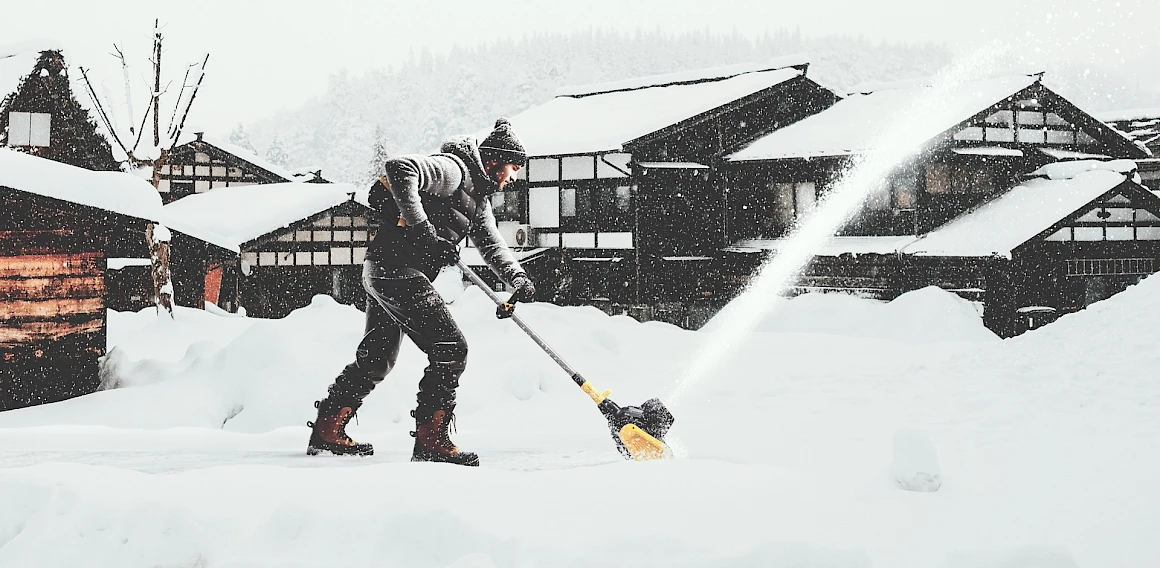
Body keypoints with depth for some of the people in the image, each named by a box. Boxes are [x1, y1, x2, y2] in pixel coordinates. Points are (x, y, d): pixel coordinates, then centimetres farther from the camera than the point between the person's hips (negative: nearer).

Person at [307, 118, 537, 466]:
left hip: (383, 274, 11)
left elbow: (492, 245, 16)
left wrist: (517, 278, -4)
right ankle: (430, 440, -11)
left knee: (376, 358, 21)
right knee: (450, 349, -12)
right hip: (397, 269, -11)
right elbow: (398, 168, -25)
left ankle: (327, 430, 33)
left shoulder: (478, 198, 19)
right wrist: (423, 229, -28)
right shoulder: (453, 168, -11)